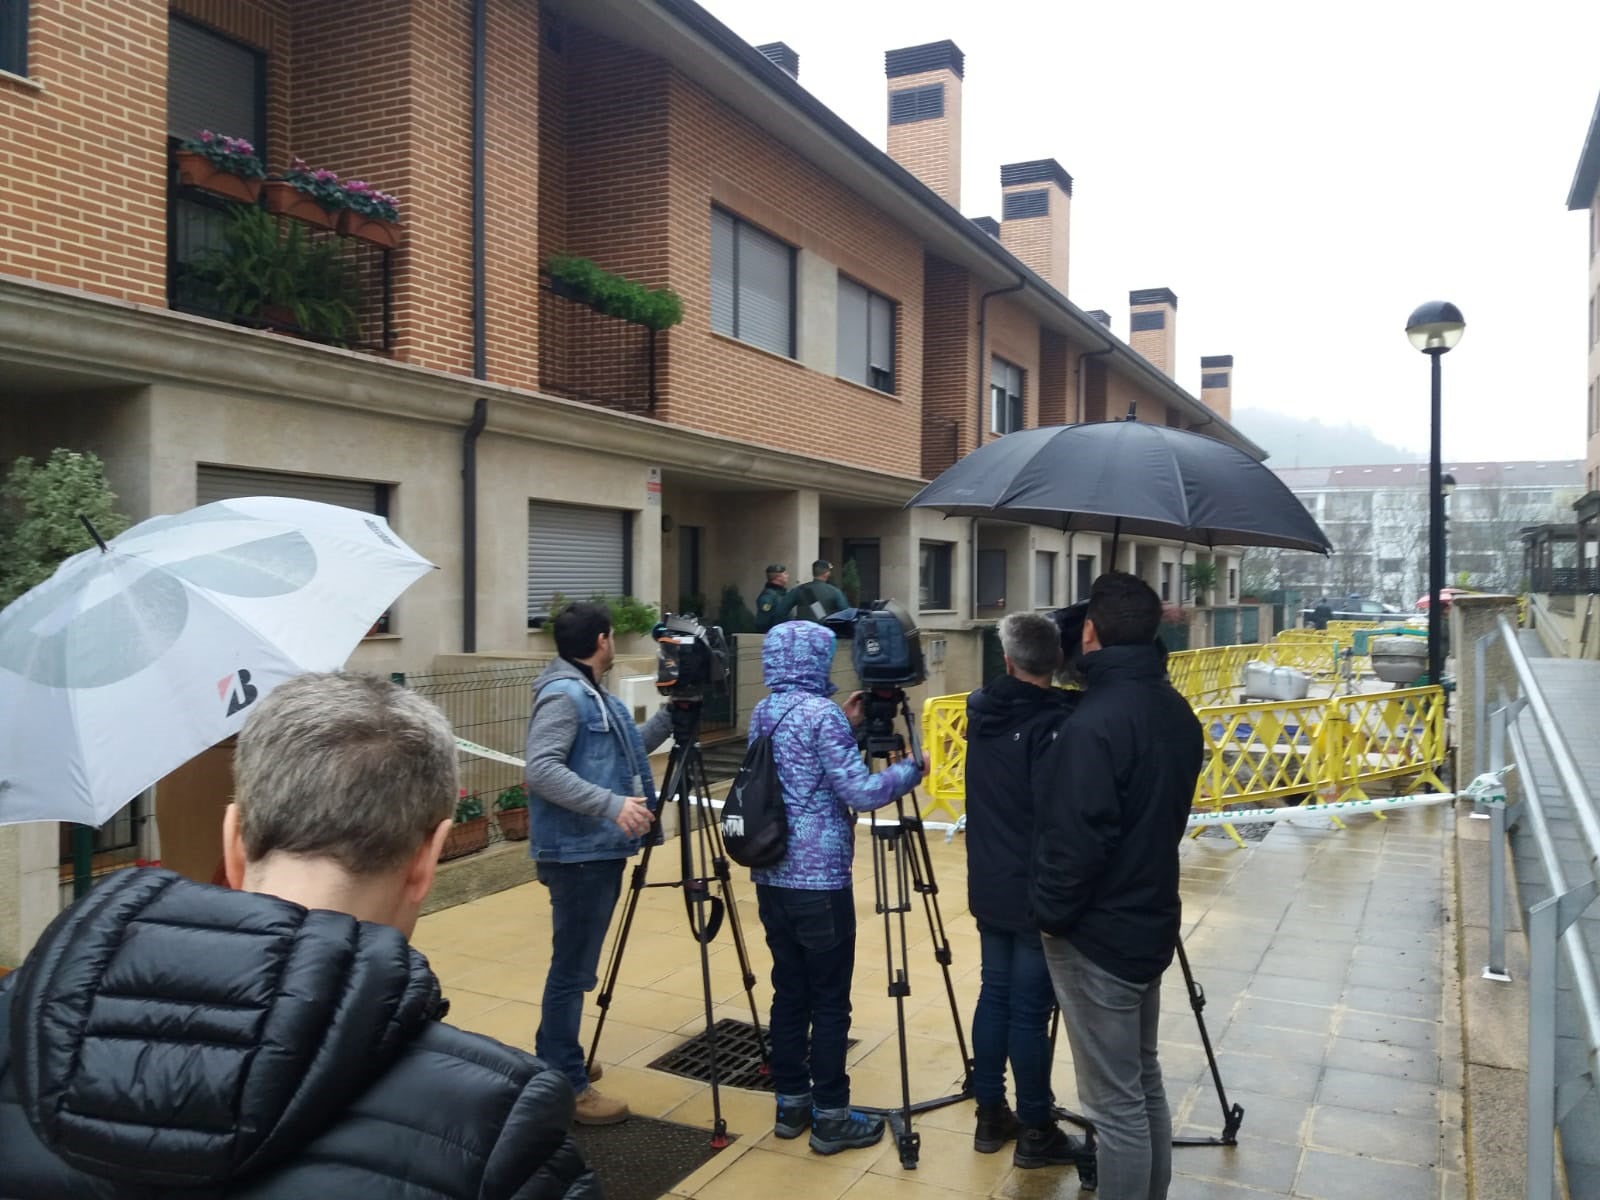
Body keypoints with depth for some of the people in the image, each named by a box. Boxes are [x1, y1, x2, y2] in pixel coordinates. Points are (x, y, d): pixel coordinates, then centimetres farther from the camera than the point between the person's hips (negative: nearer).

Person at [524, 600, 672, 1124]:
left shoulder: (597, 696, 14)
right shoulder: (563, 695, -16)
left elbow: (628, 749, 25)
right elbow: (541, 770, -27)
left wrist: (672, 714, 15)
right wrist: (612, 805, -32)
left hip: (600, 850, 10)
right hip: (577, 854, -10)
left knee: (578, 965, 20)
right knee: (573, 969, -3)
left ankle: (554, 1060, 33)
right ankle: (565, 1087, 6)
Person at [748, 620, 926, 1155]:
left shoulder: (762, 714, 10)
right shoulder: (821, 713, -15)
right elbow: (861, 794, -18)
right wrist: (911, 769, -2)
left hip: (772, 876, 8)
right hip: (819, 879, -8)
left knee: (789, 990, 15)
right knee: (829, 1000, 2)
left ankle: (791, 1103, 24)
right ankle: (830, 1118, 10)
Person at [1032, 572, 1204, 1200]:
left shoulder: (1093, 723, -25)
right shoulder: (1177, 710, 3)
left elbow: (1074, 840, -24)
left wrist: (1049, 912, -11)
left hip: (1096, 937, -9)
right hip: (1149, 921, 9)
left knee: (1116, 1104, 3)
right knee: (1145, 1083, 22)